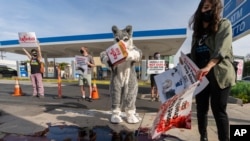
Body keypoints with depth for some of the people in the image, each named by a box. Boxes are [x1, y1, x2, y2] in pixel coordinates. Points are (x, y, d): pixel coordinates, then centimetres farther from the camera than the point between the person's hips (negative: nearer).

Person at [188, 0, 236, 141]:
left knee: (218, 110, -3)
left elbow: (222, 48, -19)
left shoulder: (224, 24, 0)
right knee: (201, 108, 10)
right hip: (200, 75, 5)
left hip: (219, 74, -5)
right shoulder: (198, 31, 17)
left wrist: (208, 67, -33)